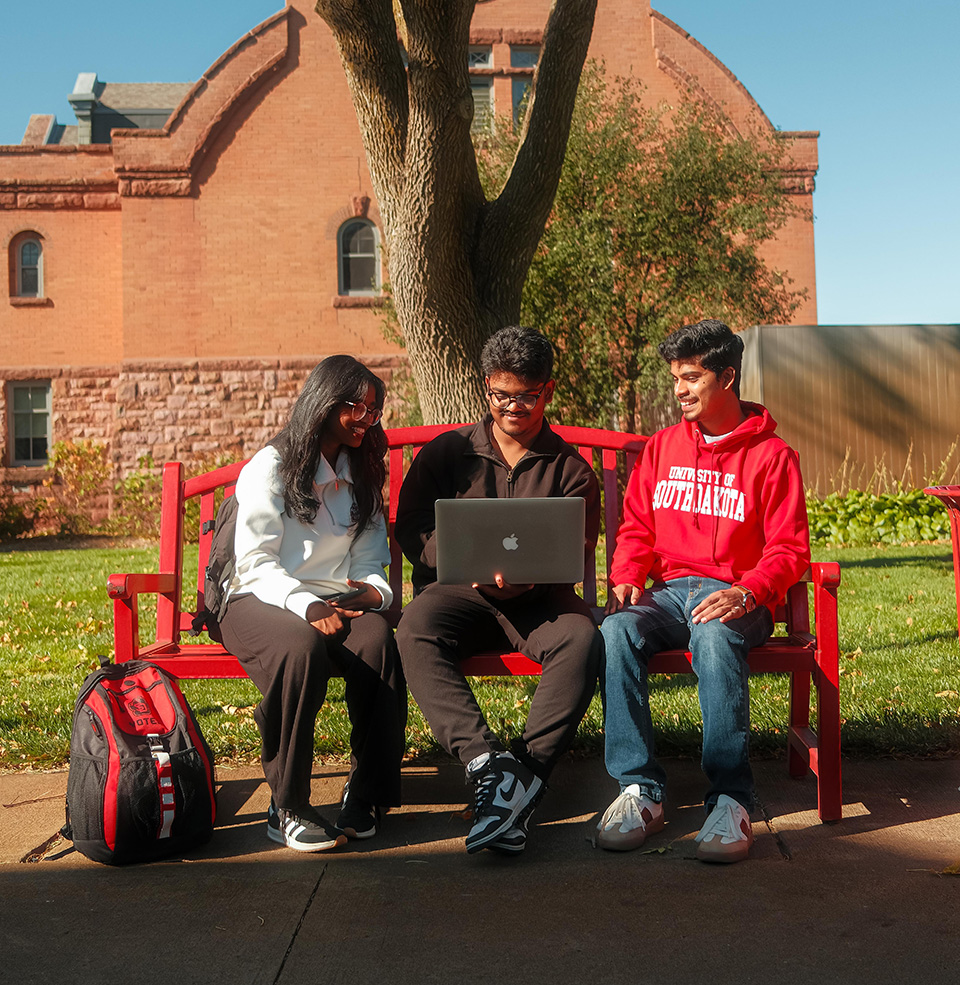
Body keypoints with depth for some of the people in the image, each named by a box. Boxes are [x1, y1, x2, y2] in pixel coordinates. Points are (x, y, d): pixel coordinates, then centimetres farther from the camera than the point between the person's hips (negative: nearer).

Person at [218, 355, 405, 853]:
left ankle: (365, 794, -21)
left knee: (378, 639, -31)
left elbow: (370, 561, 17)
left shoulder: (362, 476, 19)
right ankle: (287, 808, -26)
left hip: (336, 602, 4)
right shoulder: (270, 467, 1)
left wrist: (374, 591, -8)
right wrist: (307, 607, -25)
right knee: (302, 649, -38)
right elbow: (256, 563, -8)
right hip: (262, 600, -4)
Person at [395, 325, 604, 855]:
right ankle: (487, 760, -44)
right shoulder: (446, 453, 11)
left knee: (582, 639, -33)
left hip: (538, 598, 0)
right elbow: (410, 528, 5)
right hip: (458, 592, 0)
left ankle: (525, 773, -37)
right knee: (415, 631, -34)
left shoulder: (570, 468, 11)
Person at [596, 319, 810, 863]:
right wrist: (626, 579, -3)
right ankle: (640, 790, -28)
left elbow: (789, 550, -1)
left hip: (737, 597, -3)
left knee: (714, 637, -39)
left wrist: (746, 593, -20)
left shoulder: (772, 455, 3)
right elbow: (636, 530, 18)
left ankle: (732, 801, -35)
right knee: (618, 630, -30)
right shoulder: (661, 448, 17)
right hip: (670, 590, 4)